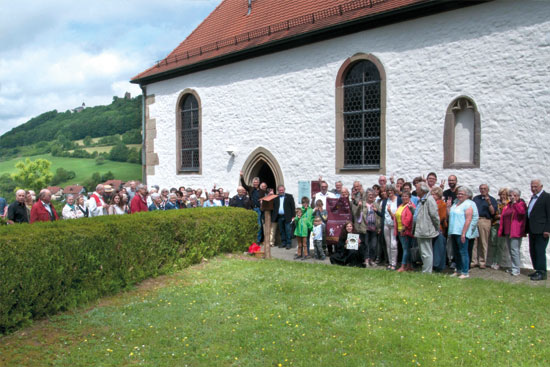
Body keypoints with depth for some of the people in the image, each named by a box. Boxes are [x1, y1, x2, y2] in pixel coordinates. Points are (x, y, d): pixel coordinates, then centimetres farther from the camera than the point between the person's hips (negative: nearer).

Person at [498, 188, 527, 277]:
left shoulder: (521, 204, 0)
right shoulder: (507, 205, 16)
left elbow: (522, 212, -24)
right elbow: (502, 218, 14)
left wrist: (515, 203, -17)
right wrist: (501, 231, 9)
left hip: (516, 232, -7)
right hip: (507, 232, 7)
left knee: (514, 250, -11)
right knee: (511, 251, 12)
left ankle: (516, 269, -6)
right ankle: (513, 267, 21)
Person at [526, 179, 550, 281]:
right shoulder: (533, 198, 18)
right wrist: (527, 228, 16)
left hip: (541, 230, -9)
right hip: (532, 230, 9)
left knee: (540, 251, -6)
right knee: (533, 252, 11)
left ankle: (542, 273, -1)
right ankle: (538, 270, 20)